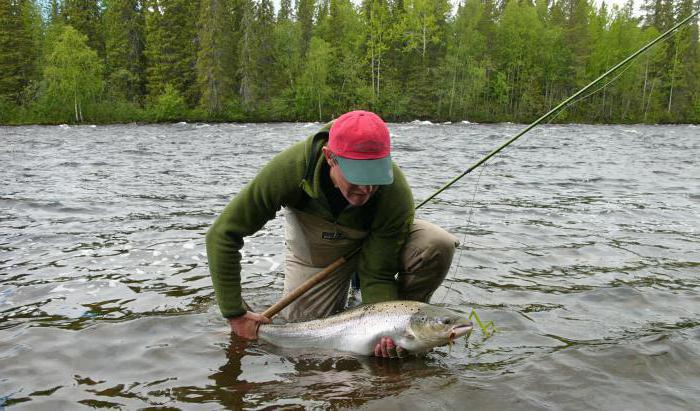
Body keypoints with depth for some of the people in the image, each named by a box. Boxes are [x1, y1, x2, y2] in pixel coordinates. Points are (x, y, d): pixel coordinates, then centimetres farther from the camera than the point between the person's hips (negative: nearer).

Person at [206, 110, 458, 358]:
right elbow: (222, 235, -29)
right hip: (314, 252, 1)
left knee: (438, 245, -28)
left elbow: (378, 274, -25)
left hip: (377, 242, 0)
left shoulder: (396, 193, -36)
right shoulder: (291, 169, -37)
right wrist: (236, 315, -28)